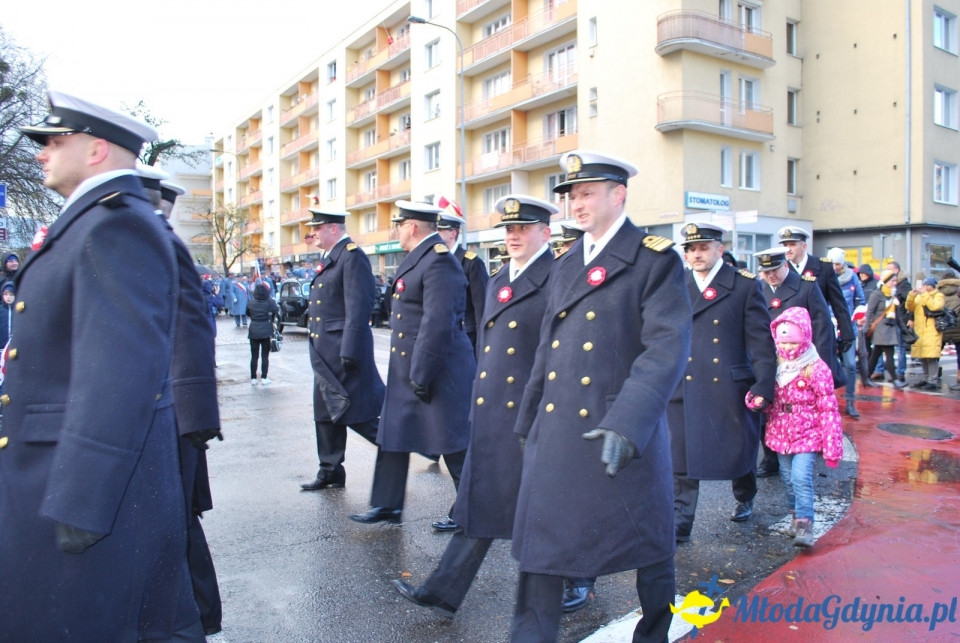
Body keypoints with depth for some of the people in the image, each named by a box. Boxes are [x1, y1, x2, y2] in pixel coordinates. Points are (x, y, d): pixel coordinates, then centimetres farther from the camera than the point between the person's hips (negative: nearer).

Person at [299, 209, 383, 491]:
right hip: (325, 353, 10)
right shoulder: (329, 259, 16)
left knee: (355, 412, -4)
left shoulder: (352, 256, -13)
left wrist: (349, 351, -25)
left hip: (344, 350, -10)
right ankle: (330, 472, 24)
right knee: (326, 412, 14)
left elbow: (358, 307, -21)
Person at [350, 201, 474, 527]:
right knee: (393, 434, 15)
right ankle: (387, 506, 29)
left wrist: (422, 374, -22)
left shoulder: (439, 260, -18)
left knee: (454, 446, 2)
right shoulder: (418, 257, 13)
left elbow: (438, 323, -25)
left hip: (438, 370, -10)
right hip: (406, 368, 10)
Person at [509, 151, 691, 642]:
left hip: (623, 433, -5)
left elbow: (668, 346, -18)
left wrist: (628, 422, -28)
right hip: (554, 431, 5)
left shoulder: (655, 259, -6)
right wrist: (529, 422, 16)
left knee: (646, 544, 14)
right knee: (540, 543, 7)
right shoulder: (565, 264, 13)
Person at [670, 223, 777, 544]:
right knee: (681, 457, 1)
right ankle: (679, 522, 10)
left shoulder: (744, 286, -2)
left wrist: (764, 385, -10)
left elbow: (762, 340, -4)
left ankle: (745, 499, 43)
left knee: (739, 447, 15)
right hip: (685, 388, 2)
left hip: (730, 386, -1)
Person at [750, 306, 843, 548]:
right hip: (781, 434, 5)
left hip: (807, 435, -5)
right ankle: (797, 515, 31)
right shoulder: (776, 367, 4)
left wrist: (832, 446, -13)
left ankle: (804, 524, -12)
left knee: (801, 476, -17)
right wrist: (754, 398, -14)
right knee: (787, 478, 14)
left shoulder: (816, 369, -11)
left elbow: (828, 409, -11)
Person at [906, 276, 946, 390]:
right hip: (919, 331, 6)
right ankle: (925, 378, 21)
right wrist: (911, 295, -6)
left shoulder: (938, 296, 0)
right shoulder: (919, 296, 18)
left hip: (932, 332, -6)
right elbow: (910, 308, 8)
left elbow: (934, 306, -19)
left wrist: (925, 294, -19)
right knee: (922, 356, 11)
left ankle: (933, 381, -9)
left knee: (931, 357, -11)